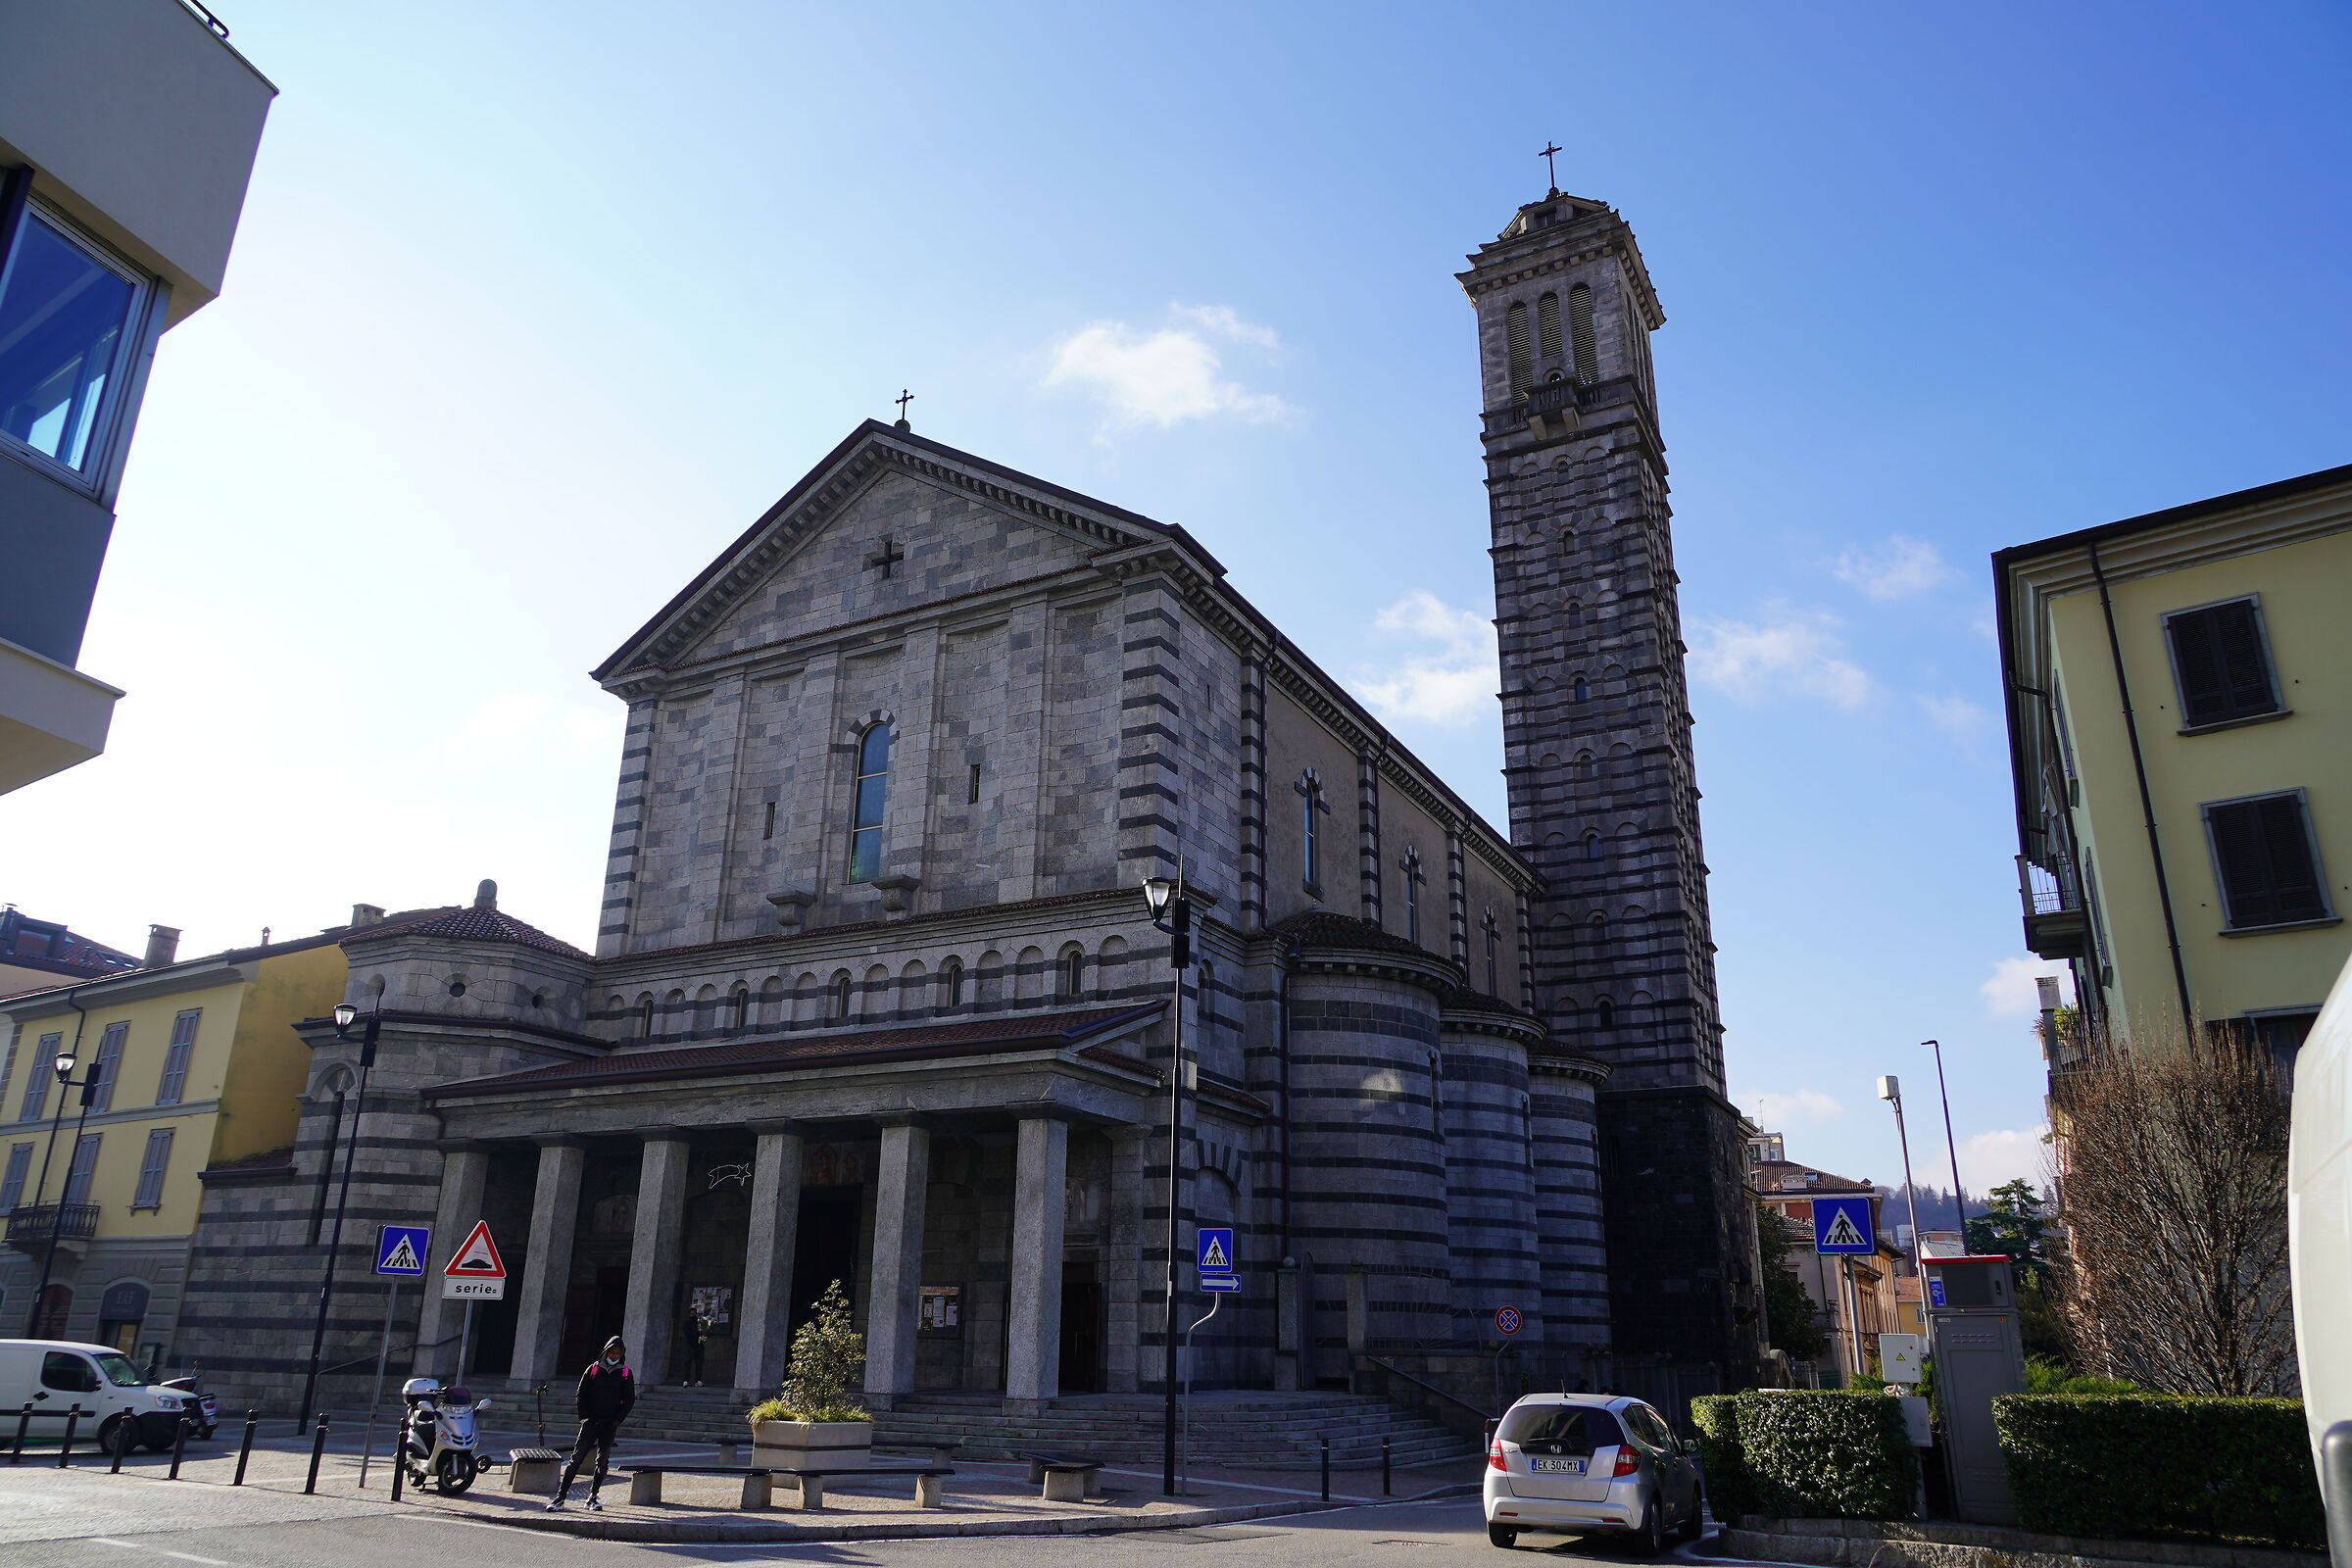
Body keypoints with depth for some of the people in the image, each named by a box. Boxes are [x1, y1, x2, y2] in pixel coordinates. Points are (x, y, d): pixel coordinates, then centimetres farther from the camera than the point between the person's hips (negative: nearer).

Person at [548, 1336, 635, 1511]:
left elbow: (629, 1400, 5)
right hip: (590, 1423, -1)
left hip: (610, 1425, 1)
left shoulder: (625, 1374, 5)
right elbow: (581, 1394, 6)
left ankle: (592, 1498, 13)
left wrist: (617, 1420, -5)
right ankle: (560, 1497, -3)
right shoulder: (593, 1369, 5)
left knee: (602, 1462, 4)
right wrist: (584, 1417, -3)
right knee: (576, 1459, -6)